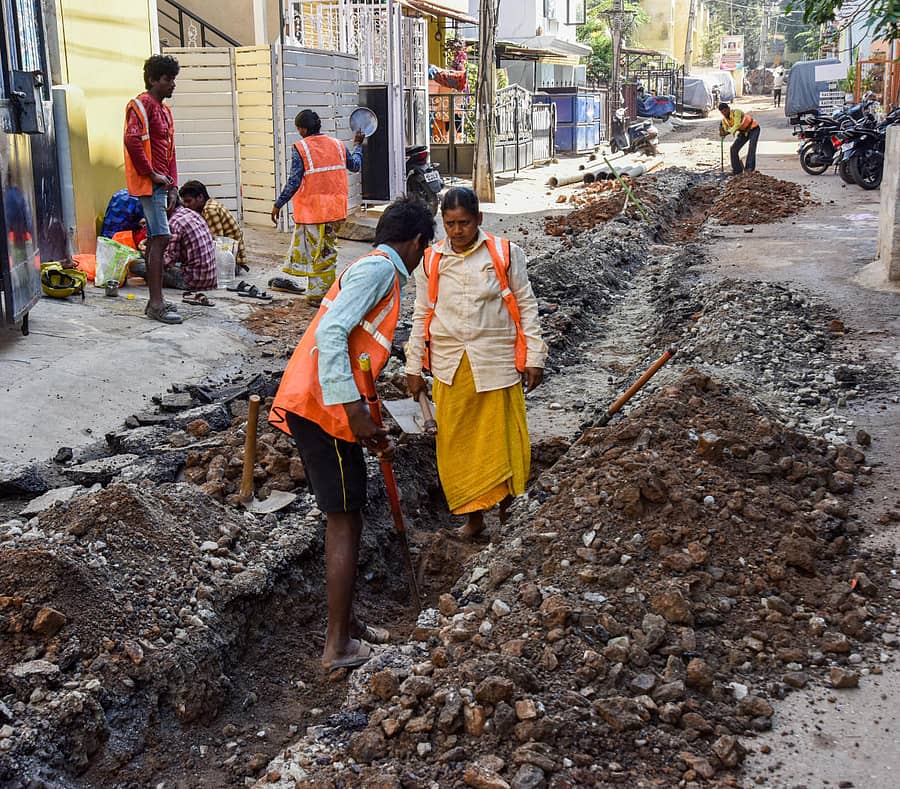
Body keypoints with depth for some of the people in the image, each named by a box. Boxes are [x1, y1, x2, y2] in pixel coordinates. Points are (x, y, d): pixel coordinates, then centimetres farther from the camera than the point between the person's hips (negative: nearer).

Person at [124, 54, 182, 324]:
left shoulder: (164, 109, 20)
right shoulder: (141, 105, -9)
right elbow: (132, 140, -22)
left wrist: (171, 183, 15)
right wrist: (152, 174, -18)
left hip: (159, 184, 10)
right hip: (149, 184, -10)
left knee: (156, 240, 10)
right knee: (160, 238, -13)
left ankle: (156, 300, 15)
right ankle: (156, 304, -13)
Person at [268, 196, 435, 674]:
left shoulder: (374, 270, 23)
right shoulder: (379, 268, -8)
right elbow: (331, 333, -21)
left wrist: (367, 427, 25)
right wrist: (354, 409, -25)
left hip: (317, 408, 10)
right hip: (322, 407, -10)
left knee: (346, 518, 18)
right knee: (344, 522, -2)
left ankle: (345, 622, 30)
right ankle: (338, 646, 6)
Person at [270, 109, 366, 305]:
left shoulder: (300, 149, -11)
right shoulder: (337, 145, 5)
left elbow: (294, 183, -15)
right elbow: (355, 166, 21)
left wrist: (278, 204, -6)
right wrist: (358, 146, 39)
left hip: (311, 210, -5)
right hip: (334, 208, 5)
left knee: (315, 251, 2)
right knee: (328, 250, 15)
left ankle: (318, 294, 4)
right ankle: (327, 291, 19)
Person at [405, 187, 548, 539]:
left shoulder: (504, 253, -2)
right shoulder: (431, 260, 4)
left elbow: (526, 306, 2)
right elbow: (421, 316, 9)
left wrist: (534, 357, -2)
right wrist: (414, 368, 9)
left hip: (496, 363, -2)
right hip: (450, 367, 2)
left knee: (501, 438, 5)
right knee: (456, 443, 7)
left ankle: (508, 508, 23)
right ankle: (473, 515, 21)